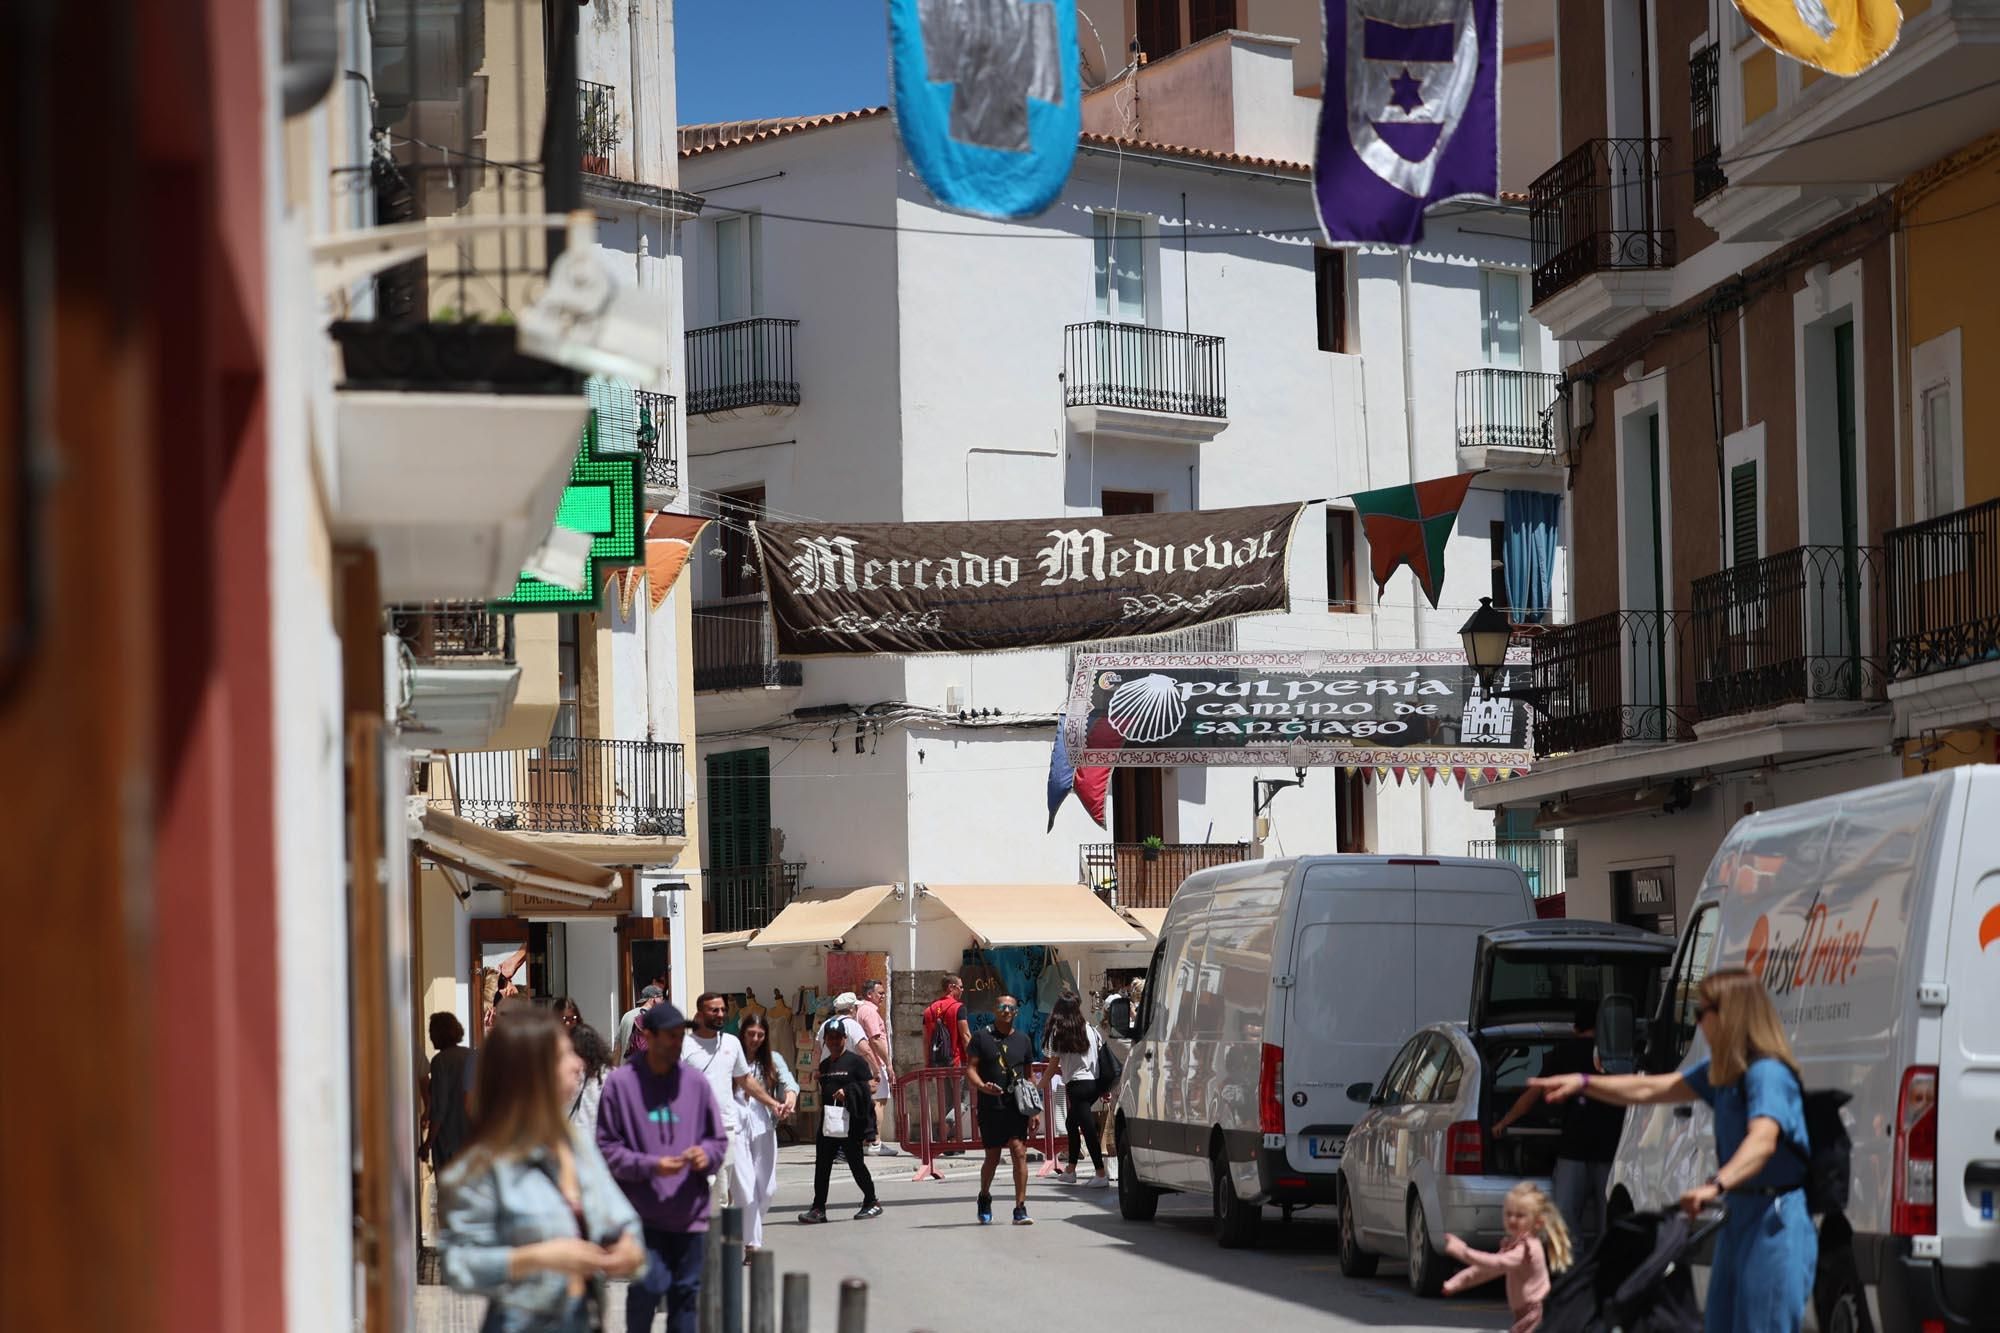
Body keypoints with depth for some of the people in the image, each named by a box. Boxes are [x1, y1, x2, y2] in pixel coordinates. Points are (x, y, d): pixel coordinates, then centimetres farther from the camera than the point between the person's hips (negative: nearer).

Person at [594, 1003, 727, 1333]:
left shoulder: (695, 1081, 7)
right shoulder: (621, 1082, -4)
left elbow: (718, 1138, 15)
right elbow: (607, 1147, -3)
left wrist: (707, 1154, -8)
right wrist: (650, 1166, -16)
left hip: (689, 1212, 4)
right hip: (643, 1212, -4)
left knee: (686, 1292, 6)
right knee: (649, 1285, -14)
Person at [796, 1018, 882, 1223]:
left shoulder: (855, 1061, -3)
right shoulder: (824, 1065, 16)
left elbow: (871, 1088, -7)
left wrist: (848, 1093, -18)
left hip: (850, 1122, -6)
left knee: (855, 1162, -1)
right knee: (822, 1164, 3)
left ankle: (872, 1202, 14)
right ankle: (818, 1208, 6)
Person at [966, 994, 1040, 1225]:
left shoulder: (1022, 1040, 11)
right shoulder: (982, 1038, 3)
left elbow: (1030, 1076, 16)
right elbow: (970, 1069, 0)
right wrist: (982, 1086, -21)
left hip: (1017, 1107, 1)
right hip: (990, 1107, -1)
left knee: (1019, 1152, -12)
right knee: (993, 1158, 7)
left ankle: (1020, 1209, -11)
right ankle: (984, 1197, 35)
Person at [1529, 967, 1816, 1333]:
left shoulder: (1766, 1073, -20)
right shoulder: (1722, 1071, 12)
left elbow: (1763, 1140, -37)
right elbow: (1651, 1089, 20)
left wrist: (1716, 1186, -52)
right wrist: (1583, 1083, 14)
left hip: (1774, 1223, -11)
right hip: (1741, 1218, 11)